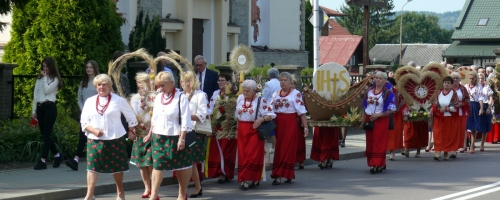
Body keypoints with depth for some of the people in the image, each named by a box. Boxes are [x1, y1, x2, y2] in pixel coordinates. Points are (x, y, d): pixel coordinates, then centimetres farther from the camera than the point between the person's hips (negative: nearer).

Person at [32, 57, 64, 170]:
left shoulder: (54, 79, -1)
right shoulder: (39, 79, 15)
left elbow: (47, 91, -15)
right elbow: (35, 94, 15)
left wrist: (45, 77, -7)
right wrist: (34, 110, 12)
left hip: (50, 107, -6)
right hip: (40, 107, 6)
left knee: (46, 134, -8)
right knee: (44, 134, 8)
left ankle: (43, 161, -10)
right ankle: (57, 155, 22)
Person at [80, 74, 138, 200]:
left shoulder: (118, 100, 0)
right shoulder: (90, 101, 6)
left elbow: (131, 117, 10)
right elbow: (84, 122, 5)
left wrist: (130, 131, 7)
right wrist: (94, 130, -10)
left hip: (115, 139, -1)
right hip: (94, 139, 1)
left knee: (117, 166, 9)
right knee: (92, 166, -9)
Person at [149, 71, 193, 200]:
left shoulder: (181, 97, -11)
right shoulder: (158, 97, 7)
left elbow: (185, 121, -14)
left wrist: (182, 139, -18)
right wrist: (150, 134, 14)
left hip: (175, 137, -5)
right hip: (159, 137, 5)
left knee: (181, 166, 7)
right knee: (157, 165, 0)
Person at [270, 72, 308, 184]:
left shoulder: (296, 94, -3)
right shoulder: (275, 94, 12)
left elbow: (302, 111, -6)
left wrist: (305, 127, -10)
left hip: (290, 123, -5)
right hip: (278, 124, 5)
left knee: (287, 148, -7)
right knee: (278, 149, 4)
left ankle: (278, 175, -8)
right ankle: (289, 175, 14)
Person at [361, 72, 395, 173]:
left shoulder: (388, 93, -5)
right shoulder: (369, 91, 11)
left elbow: (391, 110, -8)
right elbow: (365, 106, 18)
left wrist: (378, 115, -17)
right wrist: (364, 119, 8)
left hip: (381, 120, -5)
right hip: (369, 120, 5)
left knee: (379, 142, -8)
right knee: (370, 142, 5)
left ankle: (377, 164, -12)